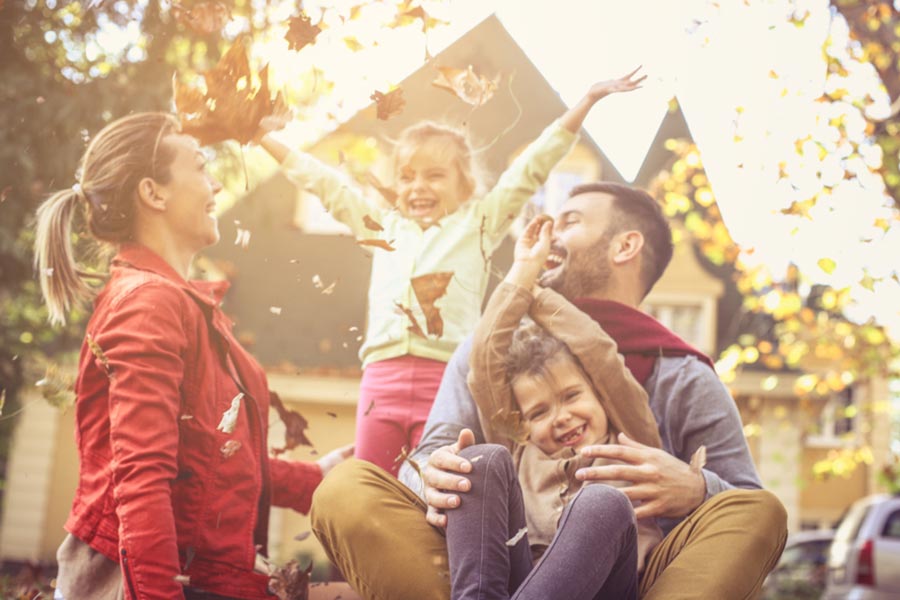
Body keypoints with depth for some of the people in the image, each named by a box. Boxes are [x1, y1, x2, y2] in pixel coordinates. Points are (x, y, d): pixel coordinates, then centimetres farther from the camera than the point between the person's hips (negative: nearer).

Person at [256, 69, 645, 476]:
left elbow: (532, 168, 9)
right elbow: (324, 183, 26)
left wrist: (586, 101, 7)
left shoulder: (479, 223, 11)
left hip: (446, 381, -3)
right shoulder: (384, 225, 20)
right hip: (381, 379, 4)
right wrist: (267, 139, 30)